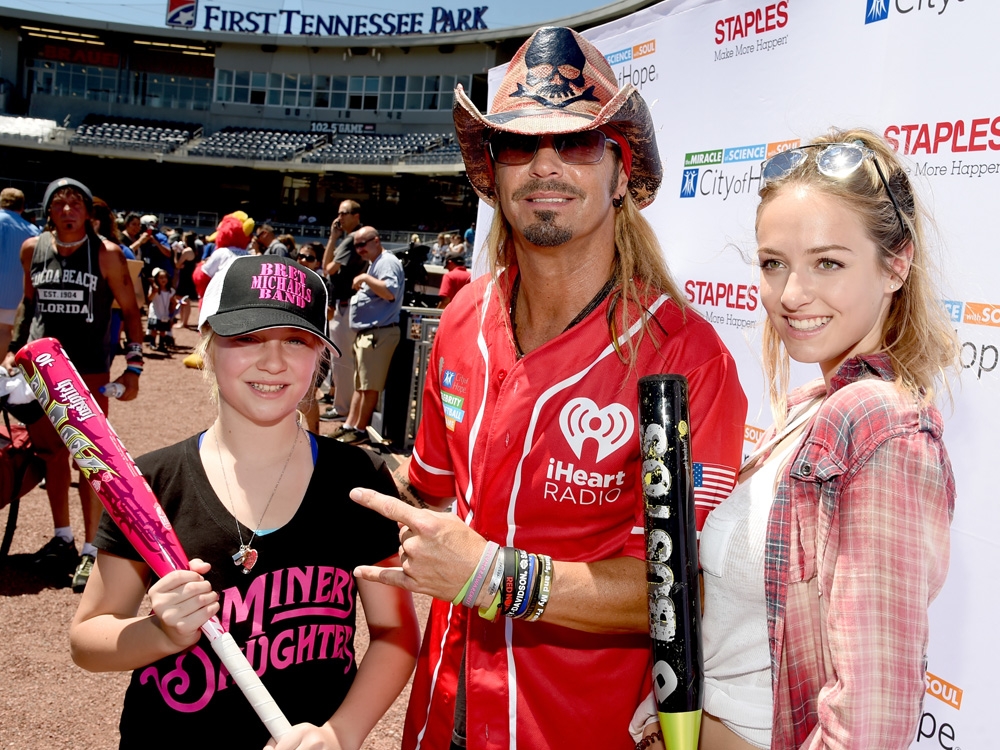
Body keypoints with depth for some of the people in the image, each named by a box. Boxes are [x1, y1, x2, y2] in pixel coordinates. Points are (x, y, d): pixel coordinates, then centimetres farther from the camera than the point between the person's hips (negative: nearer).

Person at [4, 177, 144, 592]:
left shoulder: (107, 254, -6)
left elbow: (130, 311, -2)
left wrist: (133, 367, -6)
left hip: (89, 367, -4)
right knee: (51, 451, 11)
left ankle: (91, 550, 2)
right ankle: (62, 537, 26)